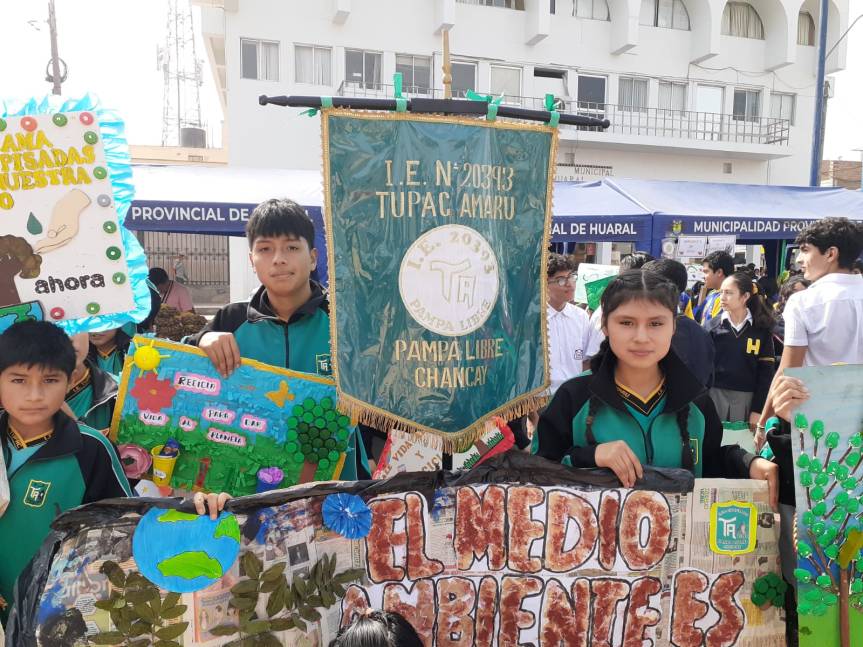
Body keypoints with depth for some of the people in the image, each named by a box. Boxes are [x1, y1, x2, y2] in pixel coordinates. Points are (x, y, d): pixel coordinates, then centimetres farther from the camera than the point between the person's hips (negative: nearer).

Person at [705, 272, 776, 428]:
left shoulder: (761, 329, 0)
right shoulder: (712, 326, 0)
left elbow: (766, 371, -1)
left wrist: (758, 409, -5)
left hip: (747, 399, 0)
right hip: (714, 396, 0)